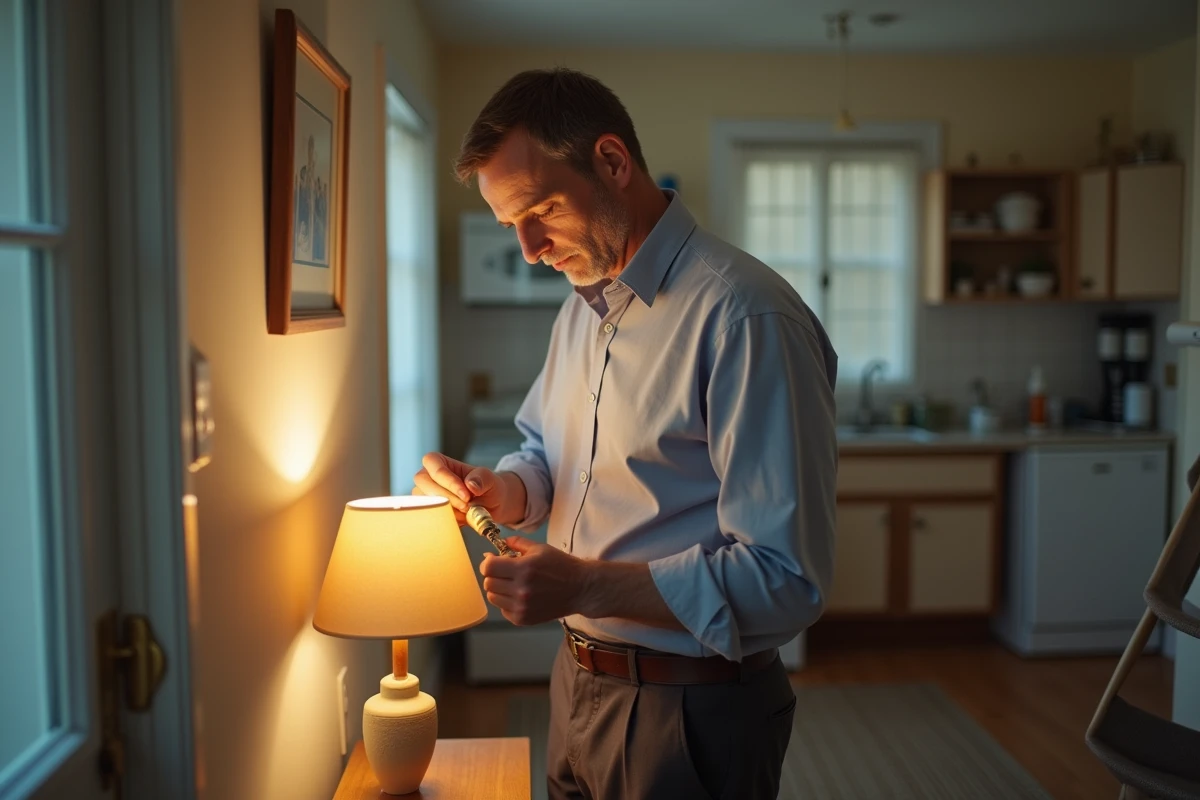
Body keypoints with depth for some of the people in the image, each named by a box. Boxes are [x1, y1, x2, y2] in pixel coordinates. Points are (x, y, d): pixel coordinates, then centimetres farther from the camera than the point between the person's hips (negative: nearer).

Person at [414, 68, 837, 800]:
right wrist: (490, 489, -5)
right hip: (578, 683, 8)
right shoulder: (582, 307, 6)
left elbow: (787, 580, -25)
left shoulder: (745, 316, -23)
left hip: (690, 712, -7)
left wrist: (585, 587, -28)